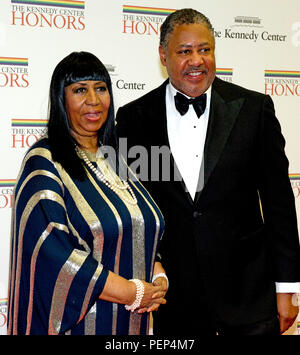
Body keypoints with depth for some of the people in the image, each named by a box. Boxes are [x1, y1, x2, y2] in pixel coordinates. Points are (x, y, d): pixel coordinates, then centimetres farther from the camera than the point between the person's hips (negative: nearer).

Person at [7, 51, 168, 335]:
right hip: (76, 320, -6)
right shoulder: (44, 161, -12)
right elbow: (50, 250, -21)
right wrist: (132, 292, -18)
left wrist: (158, 277, -6)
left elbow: (147, 230, 13)